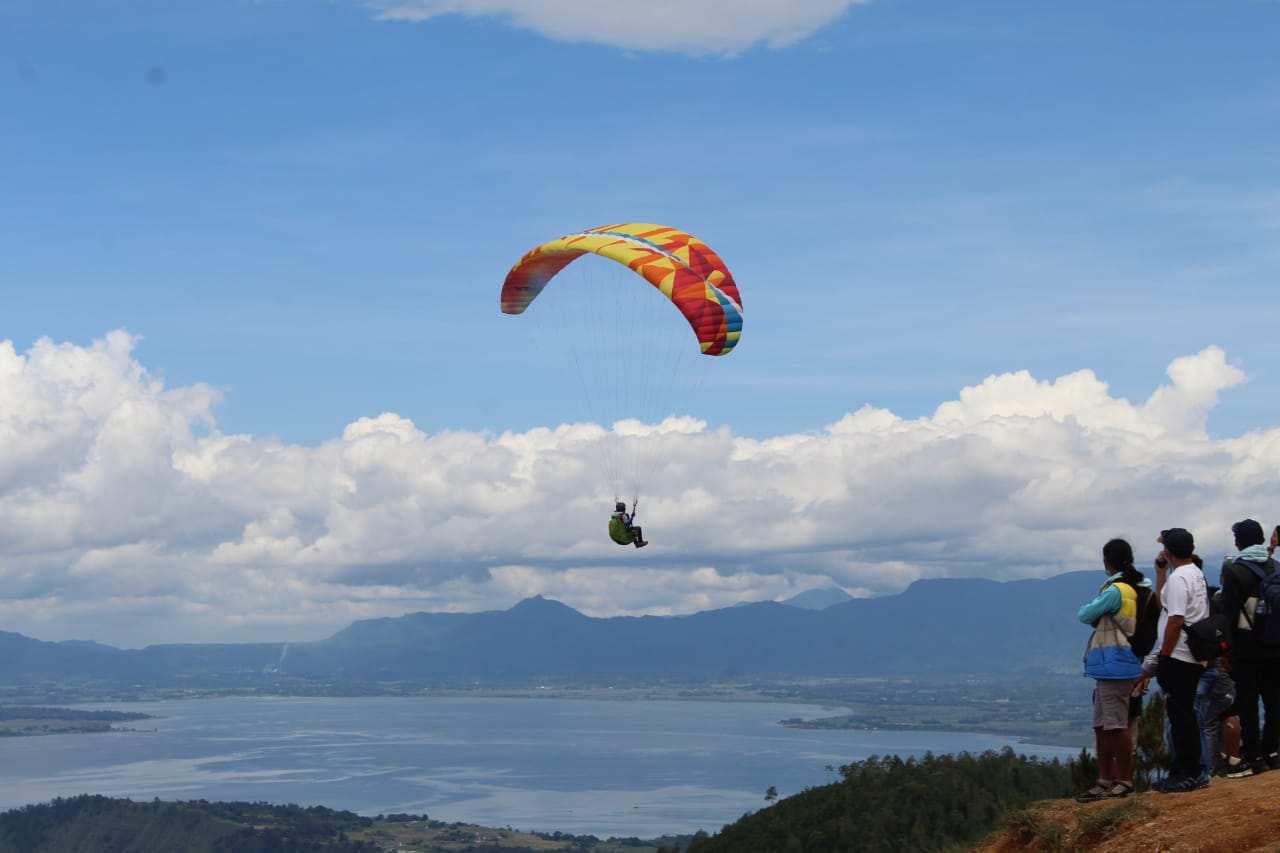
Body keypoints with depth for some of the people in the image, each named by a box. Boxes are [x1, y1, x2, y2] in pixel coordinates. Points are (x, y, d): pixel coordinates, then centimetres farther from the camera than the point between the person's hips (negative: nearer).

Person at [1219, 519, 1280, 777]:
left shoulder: (1234, 570, -9)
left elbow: (1229, 610, -11)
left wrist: (1226, 645, -7)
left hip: (1247, 646, -5)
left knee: (1247, 703, -1)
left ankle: (1253, 758, -2)